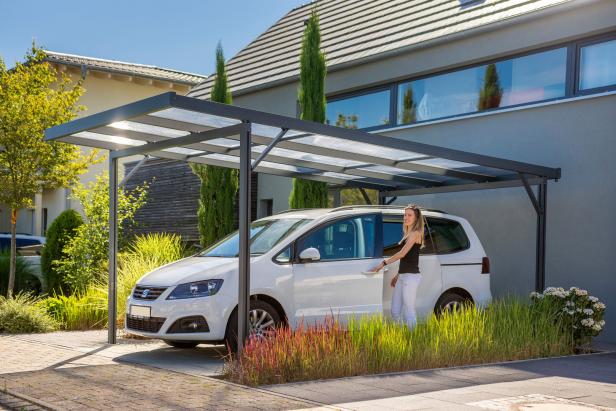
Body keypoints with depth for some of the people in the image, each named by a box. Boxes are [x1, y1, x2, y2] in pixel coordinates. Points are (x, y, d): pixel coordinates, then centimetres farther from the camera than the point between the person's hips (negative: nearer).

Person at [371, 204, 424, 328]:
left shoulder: (415, 233, -8)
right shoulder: (408, 234, 18)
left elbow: (402, 253, -15)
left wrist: (383, 263, -12)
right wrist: (397, 275, 21)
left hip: (411, 276, -9)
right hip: (402, 276, 9)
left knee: (408, 312, -6)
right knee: (395, 311, 8)